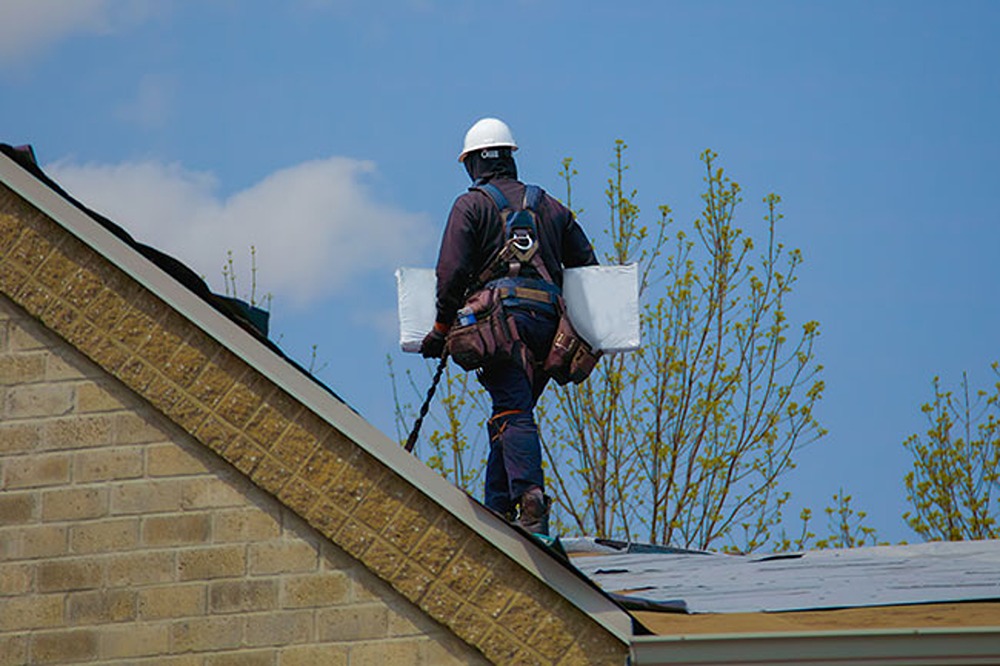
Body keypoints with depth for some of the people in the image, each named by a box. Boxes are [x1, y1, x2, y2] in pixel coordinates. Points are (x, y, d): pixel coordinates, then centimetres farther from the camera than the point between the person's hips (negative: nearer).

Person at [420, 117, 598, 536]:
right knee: (506, 417, 14)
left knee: (514, 414, -15)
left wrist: (441, 329, 4)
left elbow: (453, 272, -4)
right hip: (548, 323, 5)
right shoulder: (550, 207, 23)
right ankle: (498, 511, 10)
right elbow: (587, 267, 21)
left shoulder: (471, 206, 7)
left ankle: (530, 497, -33)